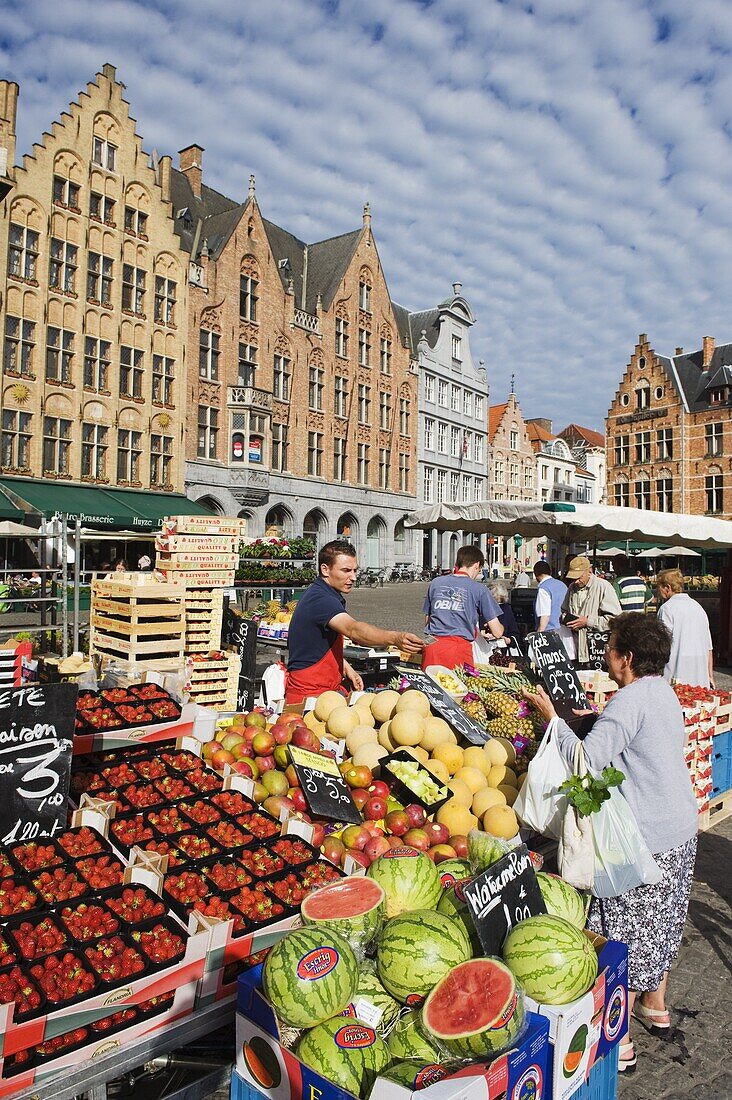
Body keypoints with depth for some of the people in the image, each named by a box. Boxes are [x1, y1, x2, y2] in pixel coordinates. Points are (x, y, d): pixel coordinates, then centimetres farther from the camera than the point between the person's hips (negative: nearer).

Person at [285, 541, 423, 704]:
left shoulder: (323, 595, 11)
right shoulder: (320, 600, -23)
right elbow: (353, 629, -41)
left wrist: (346, 667, 9)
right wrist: (395, 638, -55)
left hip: (328, 688, 10)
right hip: (308, 694, -10)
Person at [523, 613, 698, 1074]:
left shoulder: (630, 700, -23)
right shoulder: (664, 692, 6)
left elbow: (587, 760, -28)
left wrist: (552, 716, -20)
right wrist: (595, 720, 11)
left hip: (645, 840, -9)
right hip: (682, 830, 9)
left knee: (625, 934, 3)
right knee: (661, 924, 24)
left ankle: (617, 1040, 15)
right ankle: (656, 1007, 42)